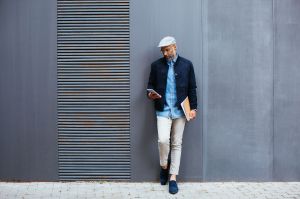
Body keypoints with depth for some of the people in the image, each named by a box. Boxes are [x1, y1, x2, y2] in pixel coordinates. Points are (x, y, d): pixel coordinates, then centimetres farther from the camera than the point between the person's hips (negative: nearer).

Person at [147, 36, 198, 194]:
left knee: (177, 144, 4)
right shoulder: (156, 65, 6)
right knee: (163, 140, -16)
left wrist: (193, 108, 0)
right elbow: (150, 85, 11)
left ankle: (173, 178, 12)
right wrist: (150, 94, -11)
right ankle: (164, 166, 13)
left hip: (180, 110, 1)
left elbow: (192, 88, 6)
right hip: (163, 110, 0)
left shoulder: (186, 64, 5)